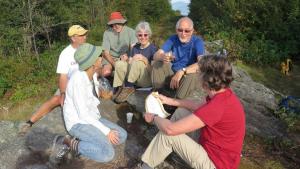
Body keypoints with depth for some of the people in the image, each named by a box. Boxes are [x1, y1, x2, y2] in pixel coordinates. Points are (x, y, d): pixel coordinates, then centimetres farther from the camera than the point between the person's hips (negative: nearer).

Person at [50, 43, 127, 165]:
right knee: (107, 154, -24)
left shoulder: (91, 75, 1)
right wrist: (106, 131, -20)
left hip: (91, 118, 9)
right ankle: (68, 143, -8)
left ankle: (82, 142, 0)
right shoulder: (78, 80, -25)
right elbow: (83, 114, -24)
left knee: (122, 135, 1)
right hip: (78, 123, -9)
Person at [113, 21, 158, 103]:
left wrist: (145, 60, -26)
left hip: (147, 80, -5)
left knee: (137, 62, -31)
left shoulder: (153, 48, -7)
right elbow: (130, 61, 8)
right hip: (135, 80, 6)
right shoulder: (135, 47, 12)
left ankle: (129, 87, -19)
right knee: (119, 64, -15)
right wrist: (127, 60, -14)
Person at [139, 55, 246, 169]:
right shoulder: (225, 94, -6)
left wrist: (154, 118, -11)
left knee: (168, 134, -13)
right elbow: (199, 106, 13)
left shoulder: (217, 106, -35)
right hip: (218, 149, 9)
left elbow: (170, 129, -32)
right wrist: (169, 100, 12)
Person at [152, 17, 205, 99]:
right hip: (172, 73, 4)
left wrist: (182, 71, -40)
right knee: (157, 63, -13)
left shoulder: (197, 41, -13)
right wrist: (163, 57, -36)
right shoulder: (173, 39, -2)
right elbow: (156, 55, -12)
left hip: (188, 77, -4)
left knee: (192, 73, -35)